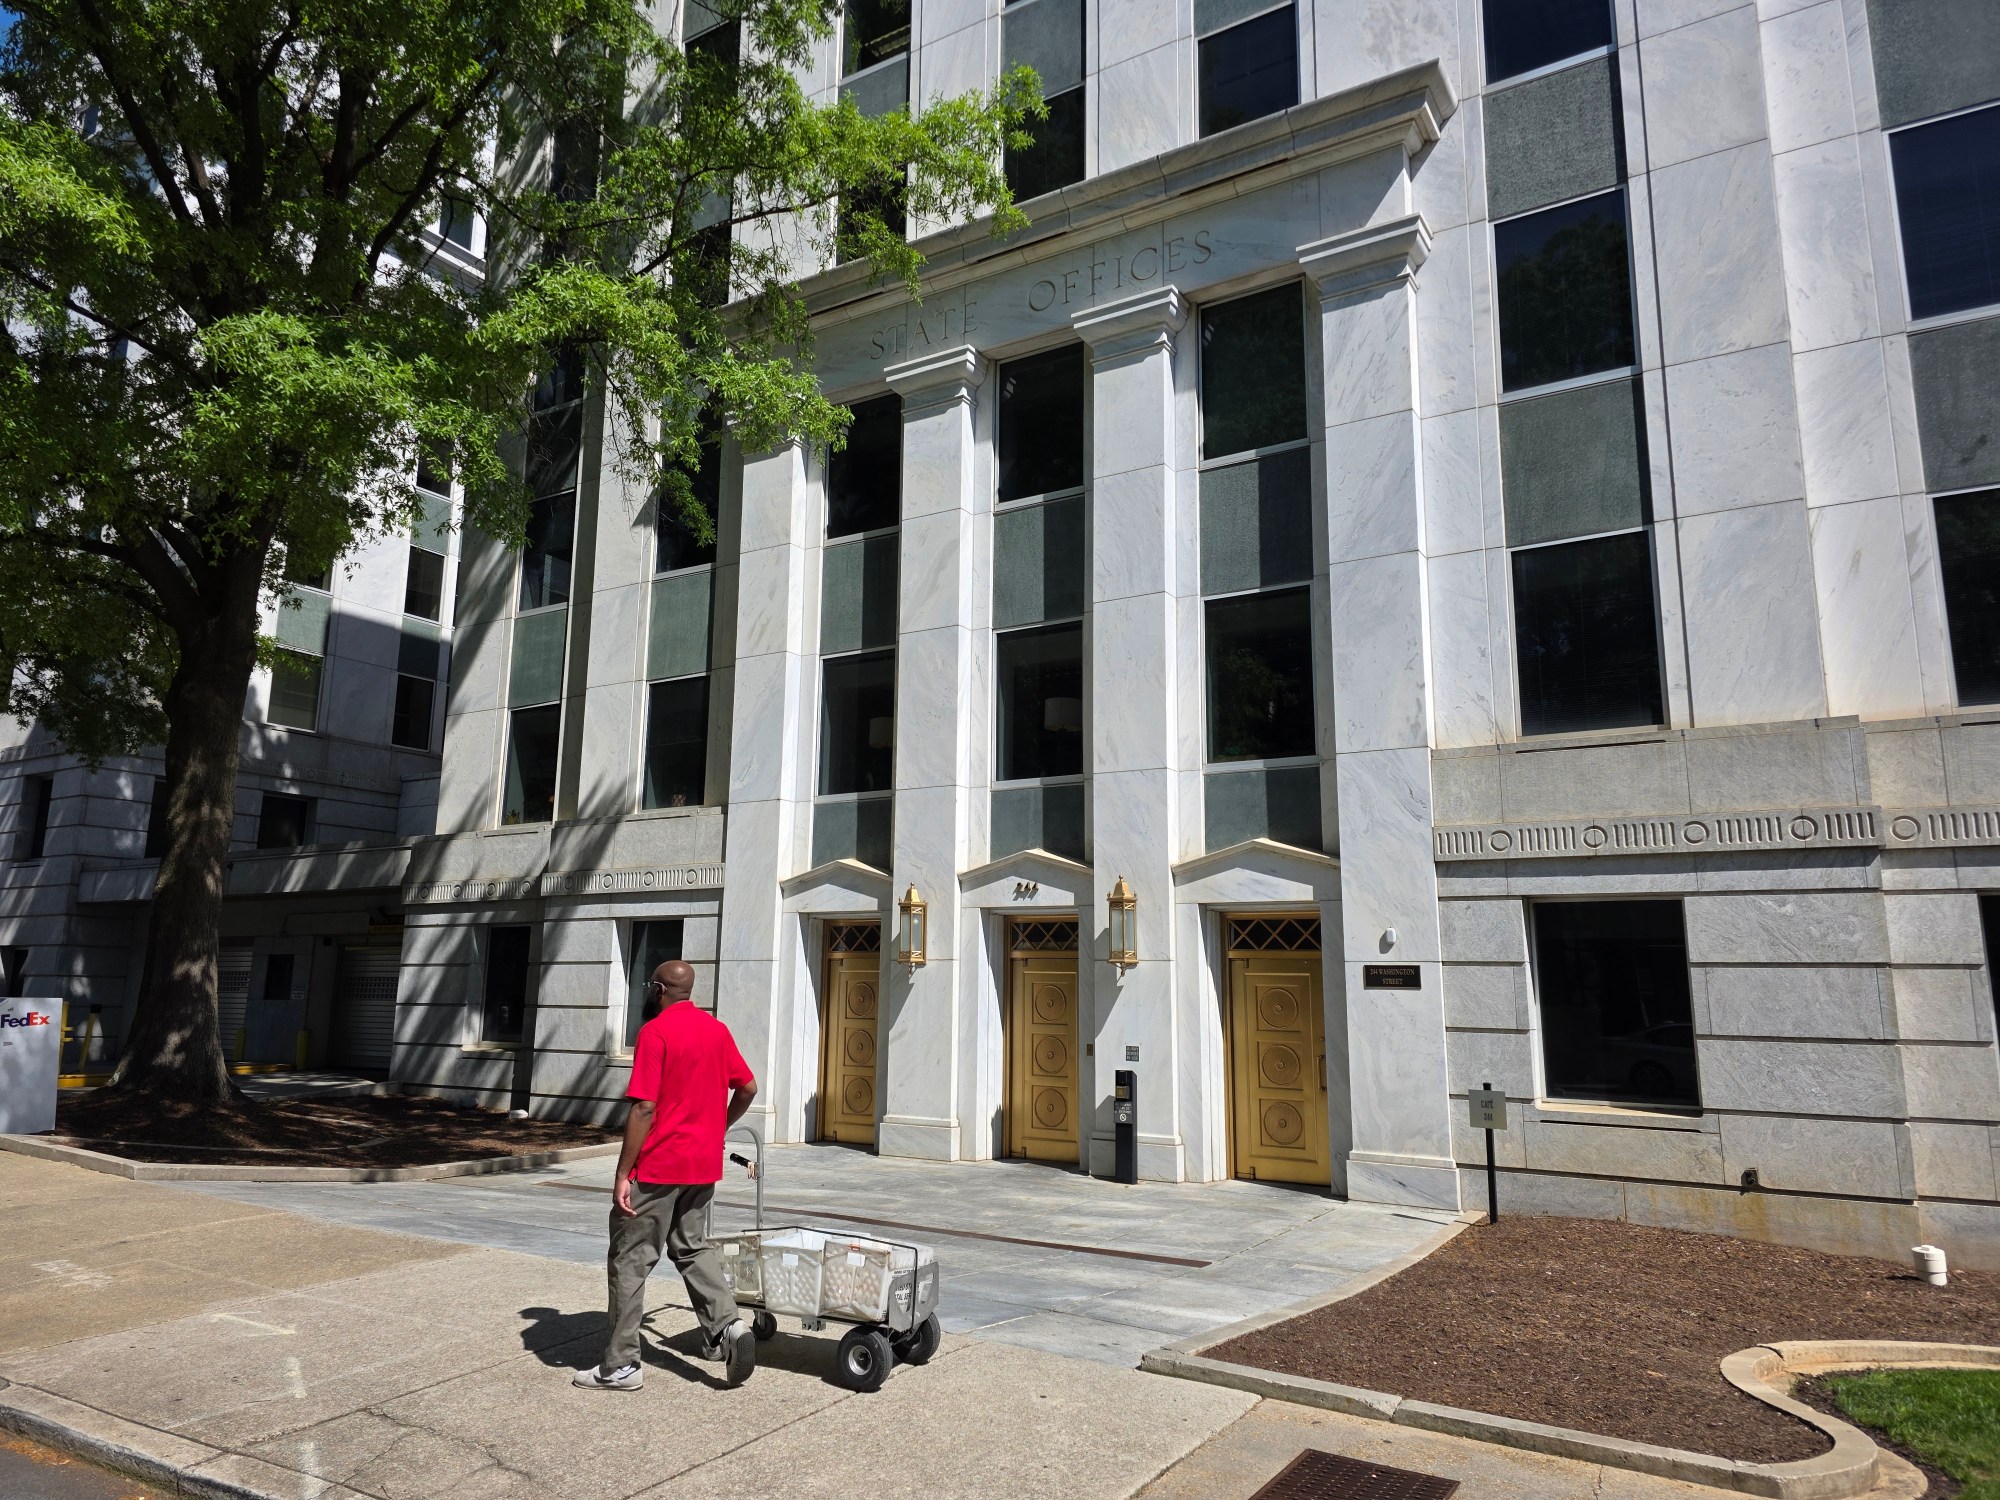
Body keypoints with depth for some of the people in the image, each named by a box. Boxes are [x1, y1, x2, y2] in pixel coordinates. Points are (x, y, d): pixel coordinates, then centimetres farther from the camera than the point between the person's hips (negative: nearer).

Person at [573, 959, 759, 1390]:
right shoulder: (717, 1030, 6)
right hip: (704, 1164, 7)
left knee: (629, 1260, 5)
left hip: (658, 1166, -7)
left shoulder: (655, 1032, -15)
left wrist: (622, 1175, -15)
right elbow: (748, 1088, 12)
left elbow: (643, 1108, -19)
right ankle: (726, 1325, 7)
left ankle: (621, 1365, 11)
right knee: (690, 1245, 22)